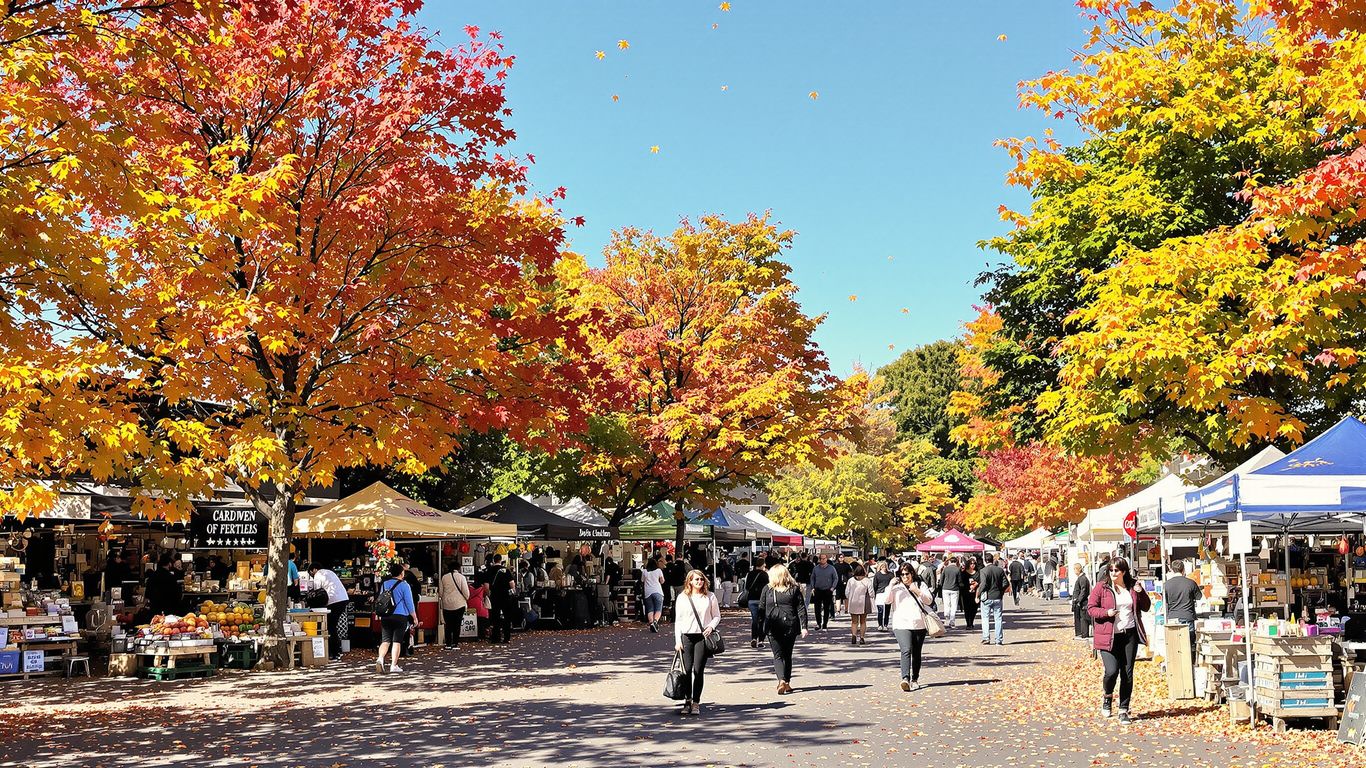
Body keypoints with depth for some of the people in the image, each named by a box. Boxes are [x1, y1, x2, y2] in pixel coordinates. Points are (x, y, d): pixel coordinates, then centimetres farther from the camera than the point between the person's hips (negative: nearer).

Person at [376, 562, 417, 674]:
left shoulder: (384, 584, 11)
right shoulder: (404, 585, -6)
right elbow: (409, 603, -5)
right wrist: (414, 617, 5)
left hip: (385, 617, 4)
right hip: (400, 617, -4)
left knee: (385, 640, 5)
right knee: (397, 641, 1)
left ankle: (380, 658, -19)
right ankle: (394, 665, -1)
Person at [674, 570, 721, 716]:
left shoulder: (709, 597, 5)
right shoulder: (682, 597, 5)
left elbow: (717, 616, 11)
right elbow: (678, 620, 7)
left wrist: (711, 626, -9)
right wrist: (677, 641, 1)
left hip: (703, 637, -1)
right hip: (686, 636, 1)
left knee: (698, 670, -3)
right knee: (687, 669, -3)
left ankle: (696, 702, 4)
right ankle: (688, 701, 11)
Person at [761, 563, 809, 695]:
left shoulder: (767, 589, -3)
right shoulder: (794, 589, 1)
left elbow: (761, 609, 0)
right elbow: (801, 609, -2)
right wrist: (803, 626, -3)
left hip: (772, 628, -2)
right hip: (790, 626, 2)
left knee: (778, 655, 2)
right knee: (787, 655, 15)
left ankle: (782, 680, -19)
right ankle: (786, 683, 19)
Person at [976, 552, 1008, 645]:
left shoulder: (983, 571, -11)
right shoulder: (1000, 570, 3)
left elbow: (982, 585, -19)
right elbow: (1006, 584, 1)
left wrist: (978, 596, -9)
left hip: (987, 598, -3)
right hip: (998, 597, 4)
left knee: (985, 618, 5)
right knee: (998, 618, 8)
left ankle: (986, 638, 0)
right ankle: (999, 640, 8)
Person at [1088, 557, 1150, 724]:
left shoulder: (1133, 587, 8)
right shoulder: (1101, 588, -1)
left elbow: (1146, 607, 14)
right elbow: (1090, 608, 1)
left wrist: (1141, 593, -5)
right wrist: (1106, 612, -17)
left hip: (1129, 635, 3)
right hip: (1108, 636, -3)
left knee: (1127, 674, 4)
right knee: (1112, 671, -14)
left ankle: (1123, 710, 15)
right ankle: (1107, 696, 18)